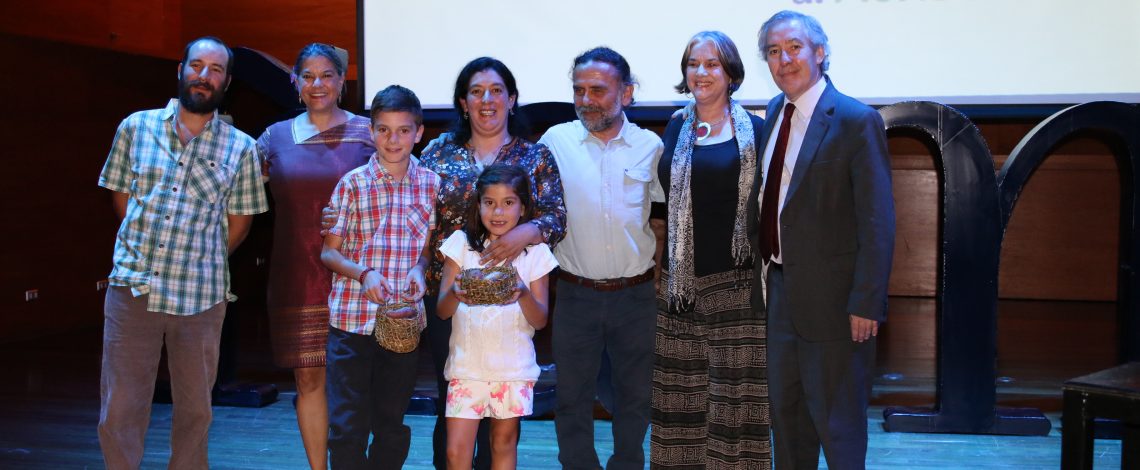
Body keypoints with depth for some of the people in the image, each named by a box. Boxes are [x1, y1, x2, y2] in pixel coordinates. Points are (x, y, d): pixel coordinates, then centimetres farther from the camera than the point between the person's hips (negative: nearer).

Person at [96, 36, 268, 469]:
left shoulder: (240, 148, 3)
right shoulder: (136, 127, 6)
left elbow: (239, 222, 8)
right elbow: (121, 196, 12)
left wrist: (200, 262, 6)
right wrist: (146, 249, 8)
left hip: (201, 295, 0)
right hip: (132, 287, 0)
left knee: (194, 410, 11)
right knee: (119, 412, 2)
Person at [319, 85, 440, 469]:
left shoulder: (431, 185, 3)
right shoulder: (353, 184, -2)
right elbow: (328, 251, 0)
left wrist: (420, 268, -9)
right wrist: (364, 273, -17)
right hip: (352, 318, -2)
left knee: (392, 425, 13)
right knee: (348, 426, 3)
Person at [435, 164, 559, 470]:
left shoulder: (535, 252, 0)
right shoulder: (462, 243, 0)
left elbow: (540, 321, -1)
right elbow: (442, 311, -3)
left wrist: (523, 294, -22)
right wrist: (455, 293, -26)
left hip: (514, 366, 0)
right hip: (467, 363, 0)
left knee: (504, 444, 11)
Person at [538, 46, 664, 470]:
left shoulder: (650, 146, 0)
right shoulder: (556, 141, -3)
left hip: (636, 294, 1)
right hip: (576, 293, -1)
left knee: (635, 396, 13)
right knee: (572, 399, 9)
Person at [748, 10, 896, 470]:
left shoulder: (856, 121, -15)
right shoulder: (775, 111, 7)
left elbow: (878, 222, -17)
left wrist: (866, 304, -20)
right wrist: (762, 275, 11)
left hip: (830, 295, -7)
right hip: (779, 289, 7)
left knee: (835, 418, 6)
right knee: (785, 410, 21)